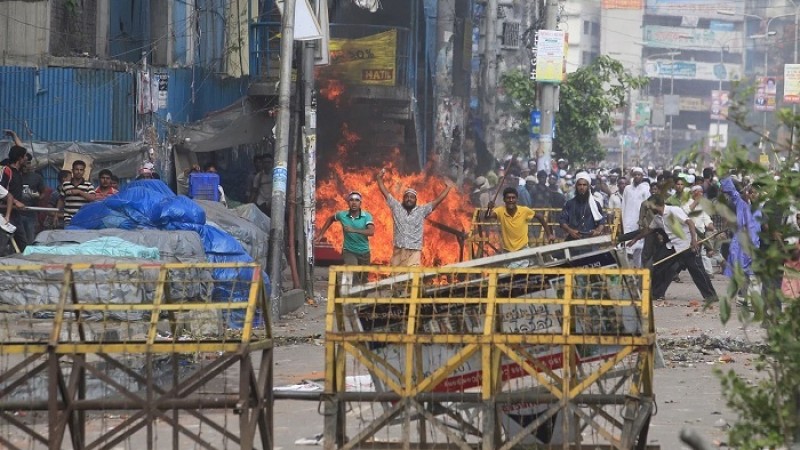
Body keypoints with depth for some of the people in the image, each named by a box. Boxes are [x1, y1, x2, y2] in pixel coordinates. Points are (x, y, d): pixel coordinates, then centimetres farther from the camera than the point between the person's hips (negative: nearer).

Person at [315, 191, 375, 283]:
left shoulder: (367, 216, -14)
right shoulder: (342, 215, -8)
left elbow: (371, 232, -29)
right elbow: (331, 219, 14)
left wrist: (354, 230, -39)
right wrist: (321, 235, 12)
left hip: (364, 252, 1)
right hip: (349, 251, -1)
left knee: (363, 280, 16)